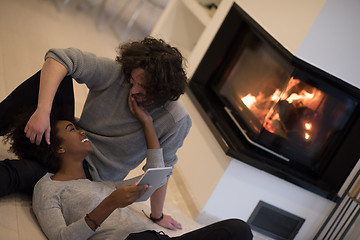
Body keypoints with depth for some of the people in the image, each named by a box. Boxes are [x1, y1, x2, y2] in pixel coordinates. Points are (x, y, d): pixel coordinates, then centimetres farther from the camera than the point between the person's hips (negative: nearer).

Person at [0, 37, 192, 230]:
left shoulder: (175, 121, -20)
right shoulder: (116, 73, -18)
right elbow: (59, 58, -23)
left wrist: (157, 216, 4)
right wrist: (43, 110, -36)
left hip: (88, 176, -3)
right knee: (54, 76, -19)